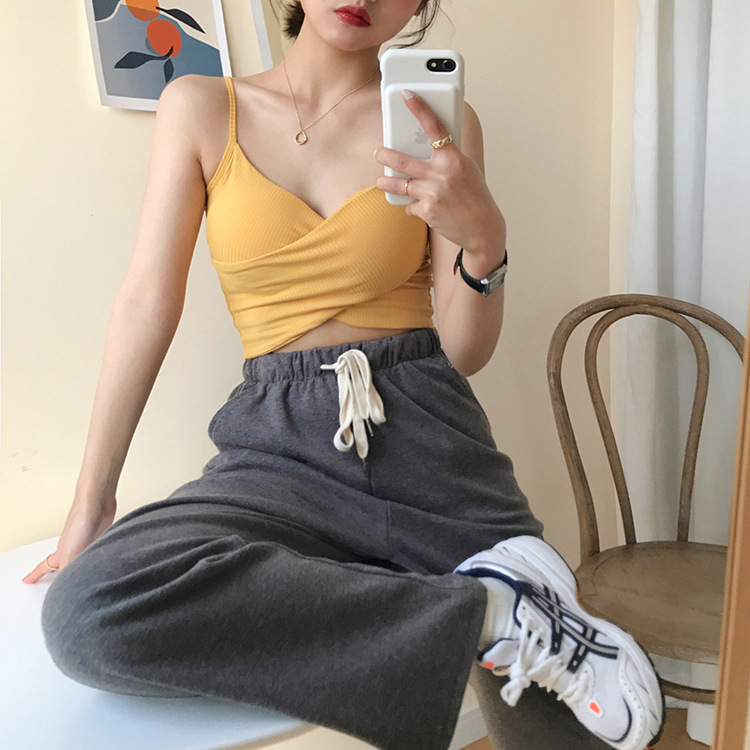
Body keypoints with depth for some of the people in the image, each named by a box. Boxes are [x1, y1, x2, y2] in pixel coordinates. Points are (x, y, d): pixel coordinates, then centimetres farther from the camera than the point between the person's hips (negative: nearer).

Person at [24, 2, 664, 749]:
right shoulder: (200, 108, 6)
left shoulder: (437, 121, 4)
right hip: (281, 447, 2)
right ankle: (488, 612, -17)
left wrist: (483, 239, -19)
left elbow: (466, 354, 1)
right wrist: (90, 502, 1)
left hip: (426, 435, 0)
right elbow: (148, 302, 2)